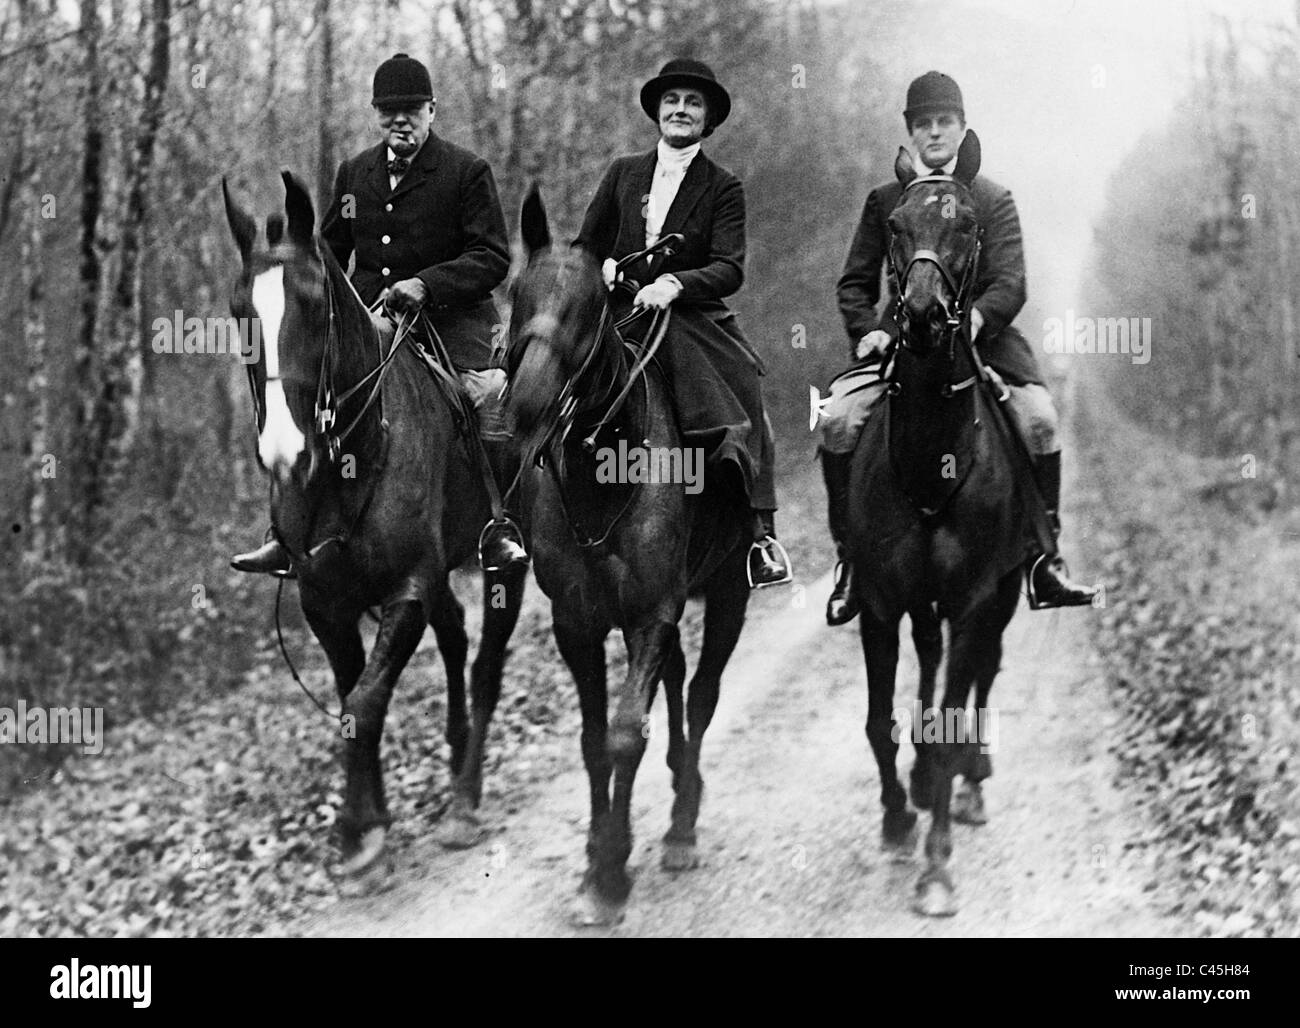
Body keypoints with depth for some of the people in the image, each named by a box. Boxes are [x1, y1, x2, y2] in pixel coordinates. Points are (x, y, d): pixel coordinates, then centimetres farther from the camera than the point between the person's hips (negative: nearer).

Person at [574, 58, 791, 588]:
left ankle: (760, 532, -27)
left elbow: (729, 269, -6)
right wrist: (601, 267, -4)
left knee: (742, 391, -26)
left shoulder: (723, 188, 7)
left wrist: (674, 283, -24)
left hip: (694, 317, -2)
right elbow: (584, 246, 20)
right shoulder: (623, 173, 16)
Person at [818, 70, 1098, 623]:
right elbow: (855, 283, 13)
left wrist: (978, 316, -25)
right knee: (836, 419, -23)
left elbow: (1011, 283, -3)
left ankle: (1044, 557, -12)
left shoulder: (993, 199, 7)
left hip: (981, 334, -1)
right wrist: (868, 331, -8)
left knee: (1039, 419, -25)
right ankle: (849, 557, -8)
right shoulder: (883, 201, 12)